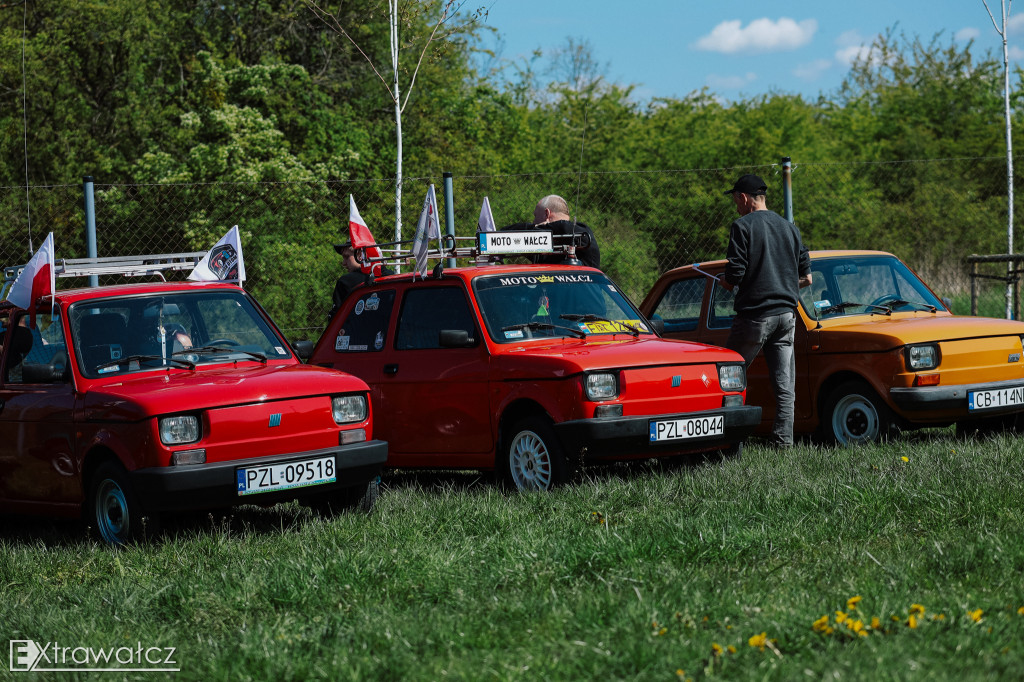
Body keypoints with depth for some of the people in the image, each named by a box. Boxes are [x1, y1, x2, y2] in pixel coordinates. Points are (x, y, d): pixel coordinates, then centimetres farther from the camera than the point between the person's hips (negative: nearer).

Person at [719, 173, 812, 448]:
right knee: (785, 384, 5)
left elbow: (735, 275, -14)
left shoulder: (743, 227, -7)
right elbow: (806, 278, 13)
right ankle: (783, 439, 2)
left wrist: (724, 281, 8)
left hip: (754, 314, -6)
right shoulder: (789, 227, 12)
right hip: (786, 314, 6)